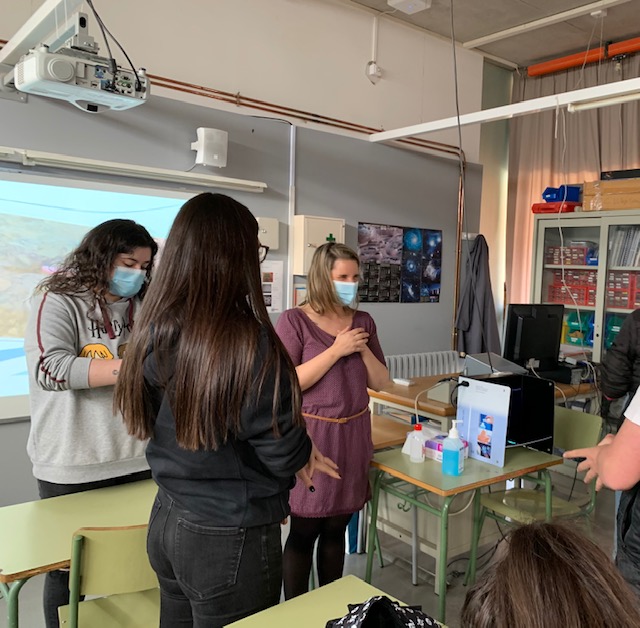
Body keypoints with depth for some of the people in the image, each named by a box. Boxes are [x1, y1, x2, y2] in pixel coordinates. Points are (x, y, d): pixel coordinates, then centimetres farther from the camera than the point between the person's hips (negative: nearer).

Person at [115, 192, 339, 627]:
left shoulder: (155, 332, -5)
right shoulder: (246, 340, -27)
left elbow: (174, 427, 3)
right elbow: (285, 452, -20)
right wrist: (302, 454, 4)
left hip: (166, 520, 7)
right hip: (230, 537, -6)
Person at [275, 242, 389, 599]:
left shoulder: (363, 322, 6)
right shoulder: (294, 321, -8)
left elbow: (381, 383, 7)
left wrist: (363, 350, -10)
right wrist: (336, 350, -19)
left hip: (354, 434, 5)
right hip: (311, 434, -4)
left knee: (337, 529, 14)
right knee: (304, 531, 4)